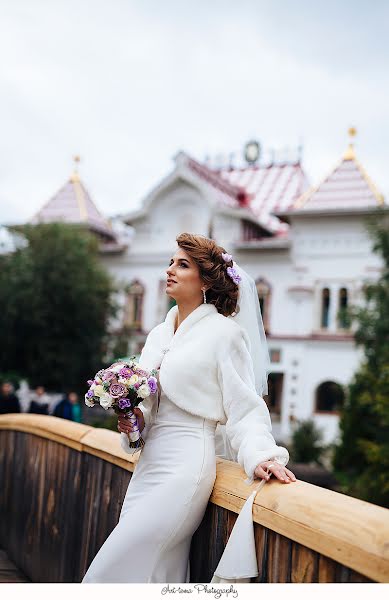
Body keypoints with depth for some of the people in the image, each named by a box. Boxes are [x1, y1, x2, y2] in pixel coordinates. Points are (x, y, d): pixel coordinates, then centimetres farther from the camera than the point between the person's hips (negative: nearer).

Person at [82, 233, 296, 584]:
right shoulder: (158, 334, 14)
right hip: (148, 466, 7)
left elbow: (244, 408, -8)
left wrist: (261, 456, -24)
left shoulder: (223, 333, -6)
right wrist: (133, 420, 4)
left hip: (184, 469, -7)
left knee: (109, 571, -9)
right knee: (159, 576, 9)